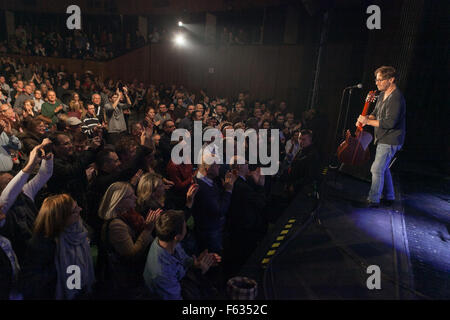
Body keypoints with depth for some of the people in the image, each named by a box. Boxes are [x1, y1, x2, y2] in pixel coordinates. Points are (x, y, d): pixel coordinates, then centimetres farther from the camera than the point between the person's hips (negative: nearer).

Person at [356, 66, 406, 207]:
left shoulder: (396, 98, -22)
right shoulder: (383, 94, 9)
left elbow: (389, 123, -28)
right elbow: (376, 113, 18)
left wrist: (368, 121, -24)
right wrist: (366, 118, -3)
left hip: (390, 140, -10)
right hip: (383, 139, 10)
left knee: (377, 169, -7)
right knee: (383, 168, 19)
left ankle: (373, 200, 4)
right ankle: (389, 197, 33)